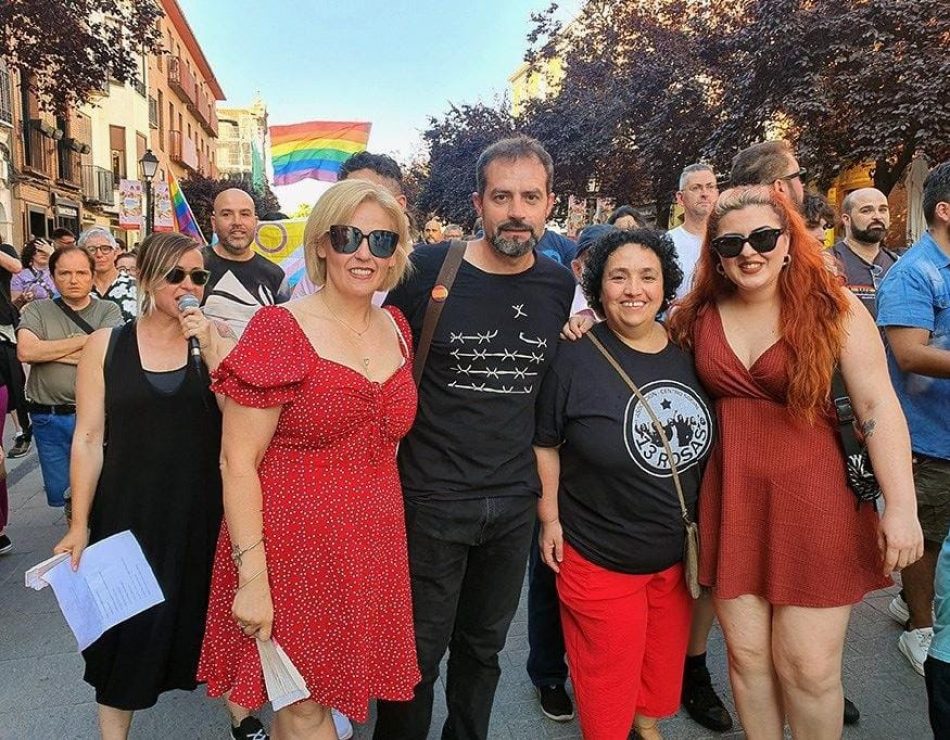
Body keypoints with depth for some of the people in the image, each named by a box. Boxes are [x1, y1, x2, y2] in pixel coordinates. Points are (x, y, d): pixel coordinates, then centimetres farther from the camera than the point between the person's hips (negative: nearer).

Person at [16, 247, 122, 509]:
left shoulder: (108, 311, 2)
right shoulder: (37, 310, 6)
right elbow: (25, 351, -12)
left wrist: (47, 351, -9)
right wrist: (84, 341, -11)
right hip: (50, 420, 2)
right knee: (60, 495, 12)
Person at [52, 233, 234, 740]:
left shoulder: (218, 338, 1)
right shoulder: (106, 345, -1)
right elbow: (89, 439, 0)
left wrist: (211, 351, -18)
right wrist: (79, 526, -1)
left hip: (203, 512, 1)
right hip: (128, 513, 0)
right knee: (125, 629, 9)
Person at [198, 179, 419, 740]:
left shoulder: (396, 327, 5)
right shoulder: (280, 330, -14)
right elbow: (238, 461, -14)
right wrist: (251, 577, -16)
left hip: (374, 547, 6)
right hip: (292, 546, -5)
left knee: (342, 687, 19)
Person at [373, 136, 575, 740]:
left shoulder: (559, 285, 0)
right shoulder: (427, 270, -12)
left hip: (515, 500, 4)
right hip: (432, 500, -3)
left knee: (484, 647, 21)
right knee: (419, 653, 11)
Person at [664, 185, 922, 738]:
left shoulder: (832, 308, -7)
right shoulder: (698, 317, 2)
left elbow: (878, 405, -9)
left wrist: (901, 506, -14)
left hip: (812, 500, -2)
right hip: (731, 499, 3)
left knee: (809, 666, 3)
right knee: (747, 654, 11)